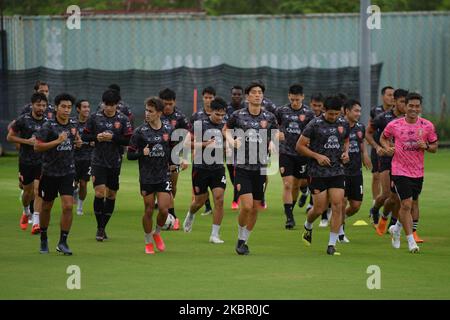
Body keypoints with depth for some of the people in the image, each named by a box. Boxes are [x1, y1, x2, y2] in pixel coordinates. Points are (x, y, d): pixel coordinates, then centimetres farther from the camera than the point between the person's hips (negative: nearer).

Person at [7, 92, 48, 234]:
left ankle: (36, 223, -17)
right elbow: (9, 137, -1)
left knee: (38, 191, -13)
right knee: (28, 191, 11)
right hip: (25, 162, 0)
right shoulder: (23, 120, -6)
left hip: (41, 161, 0)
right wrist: (26, 141, -12)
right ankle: (26, 212, 42)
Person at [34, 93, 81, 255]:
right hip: (50, 172, -2)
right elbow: (37, 146, -19)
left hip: (67, 172, 2)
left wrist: (78, 141, 3)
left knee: (68, 206, -13)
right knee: (46, 207, 11)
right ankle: (43, 239, 33)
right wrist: (57, 141, -26)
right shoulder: (48, 126, -13)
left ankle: (63, 242, -6)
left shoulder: (73, 123, 2)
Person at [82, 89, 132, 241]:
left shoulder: (123, 119, 0)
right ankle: (99, 227, -1)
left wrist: (112, 137, -16)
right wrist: (96, 137, -12)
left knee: (111, 195, 6)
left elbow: (129, 140, -4)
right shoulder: (95, 118, 1)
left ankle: (103, 227, 19)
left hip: (115, 163, 1)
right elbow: (84, 136, 6)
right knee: (100, 193, -12)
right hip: (98, 161, -1)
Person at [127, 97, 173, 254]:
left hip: (164, 176, 1)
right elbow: (130, 154, -5)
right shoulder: (140, 132, -6)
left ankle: (157, 233, 22)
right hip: (147, 177, -1)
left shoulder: (169, 130, 2)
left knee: (164, 209, -7)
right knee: (149, 210, 4)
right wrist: (142, 153, -22)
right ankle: (148, 243, 21)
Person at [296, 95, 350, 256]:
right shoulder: (315, 124, -9)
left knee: (337, 206, -7)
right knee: (319, 208, -2)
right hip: (318, 172, -3)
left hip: (337, 171, 3)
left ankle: (332, 245, -3)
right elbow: (300, 146, -6)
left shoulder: (343, 123, 6)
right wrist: (317, 156, -16)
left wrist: (345, 152, 5)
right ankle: (308, 227, 34)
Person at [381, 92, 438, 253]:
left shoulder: (427, 126, -2)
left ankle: (396, 229, 40)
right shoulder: (394, 125, -6)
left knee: (414, 203, 14)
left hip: (418, 172, 4)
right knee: (406, 204, -12)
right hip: (400, 171, -4)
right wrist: (387, 147, -8)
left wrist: (426, 146, -14)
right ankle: (411, 241, -5)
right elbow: (383, 138, 12)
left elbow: (435, 147, 7)